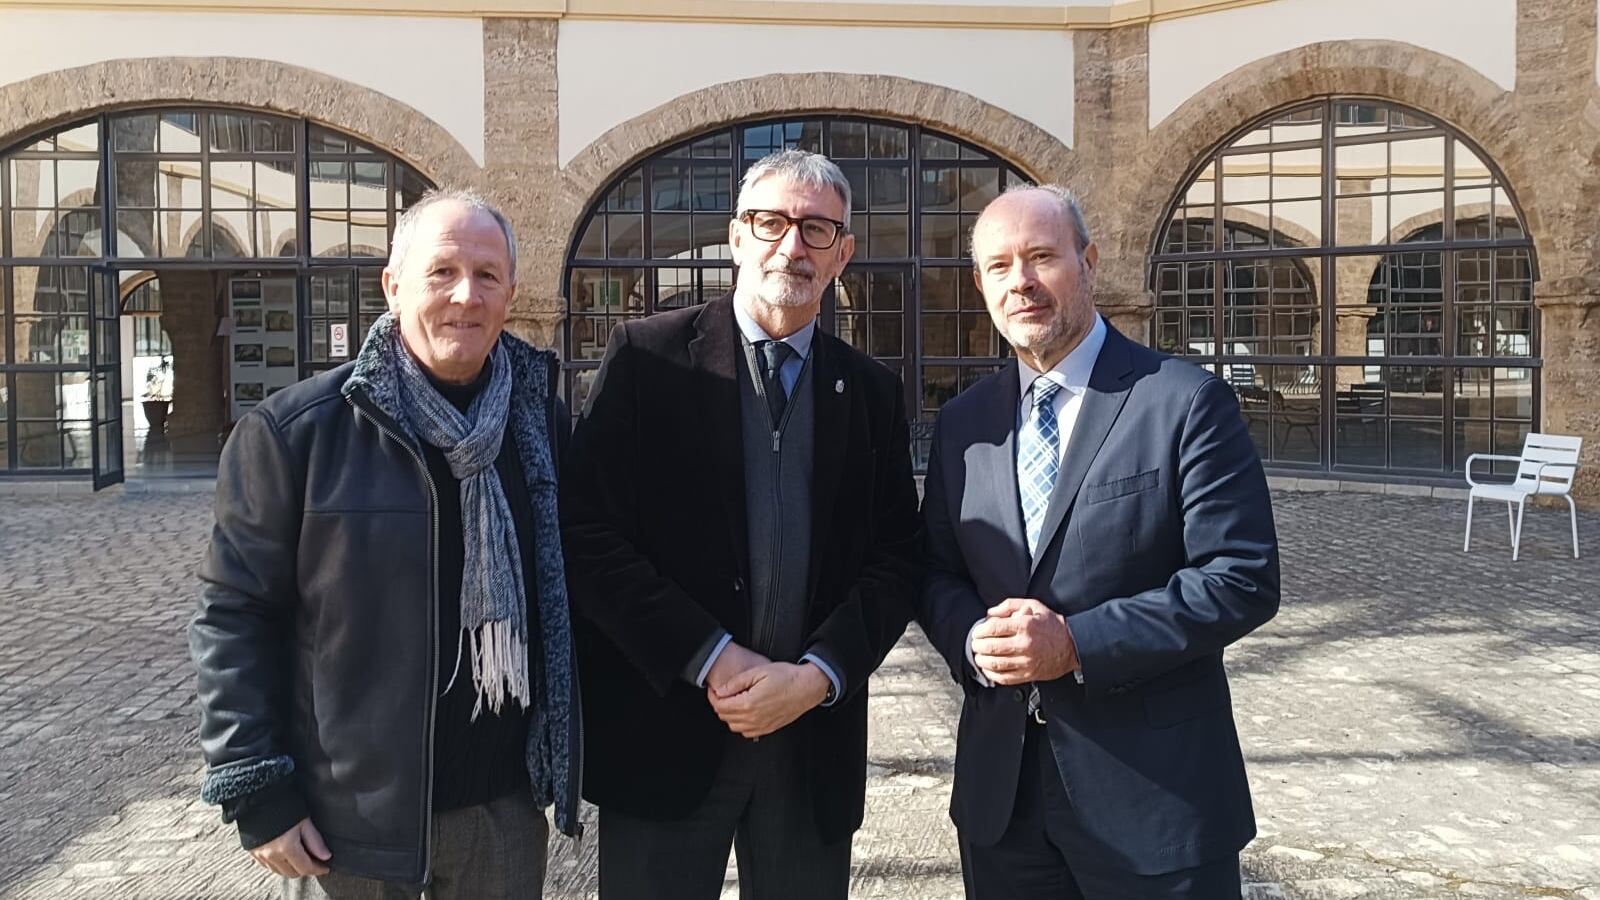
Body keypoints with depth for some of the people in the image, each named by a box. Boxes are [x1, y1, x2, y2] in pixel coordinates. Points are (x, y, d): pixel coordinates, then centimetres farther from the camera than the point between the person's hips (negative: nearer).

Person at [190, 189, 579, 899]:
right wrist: (256, 794, -9)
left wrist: (566, 752, 7)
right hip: (349, 815, -3)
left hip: (508, 803, 3)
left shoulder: (544, 422, 0)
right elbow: (234, 617, -7)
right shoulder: (295, 429, -11)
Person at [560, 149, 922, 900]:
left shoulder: (871, 392, 7)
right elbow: (585, 530, -9)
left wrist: (817, 675, -11)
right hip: (663, 731, -2)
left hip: (815, 737, 3)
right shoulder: (647, 356, -3)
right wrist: (711, 659, -14)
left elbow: (897, 557, 4)